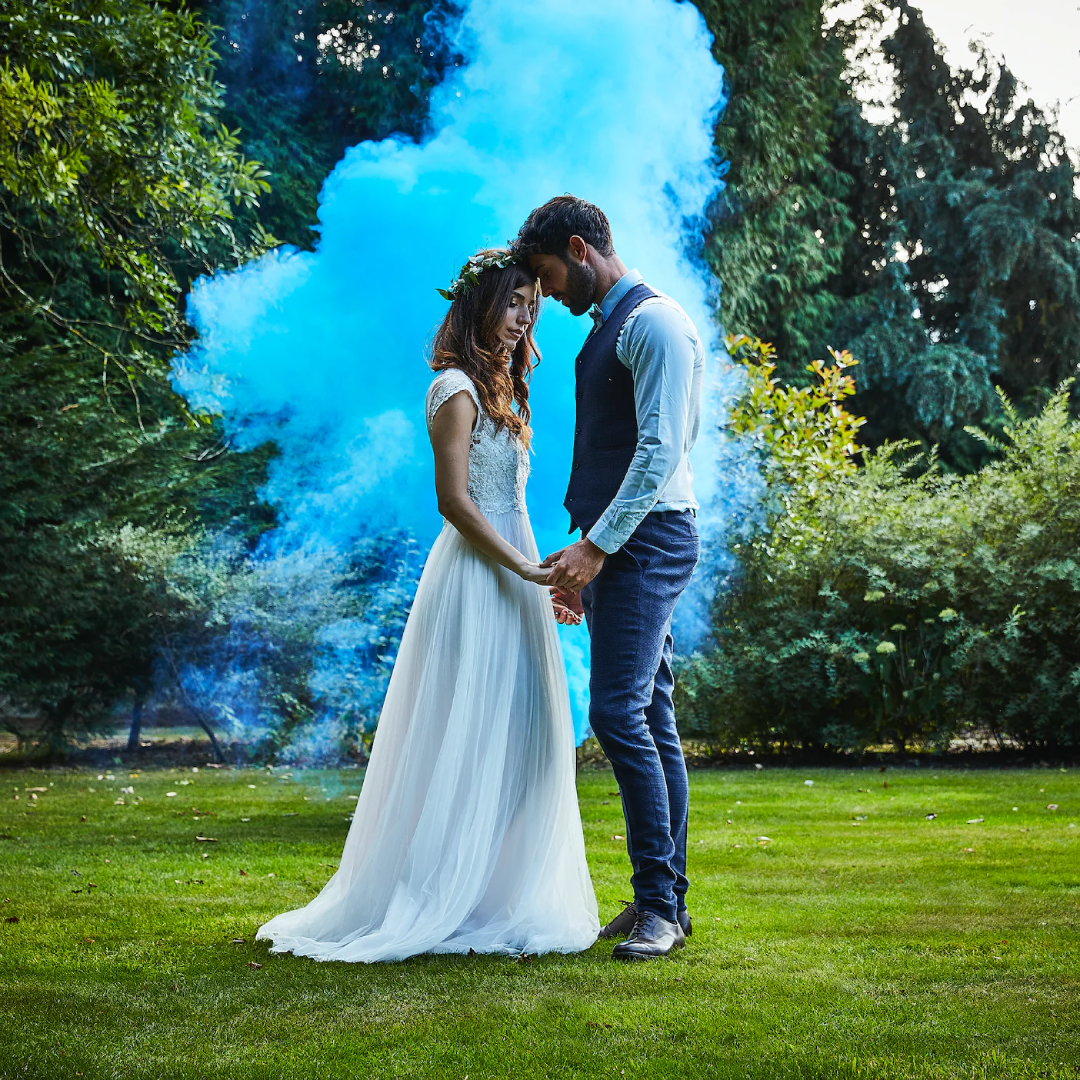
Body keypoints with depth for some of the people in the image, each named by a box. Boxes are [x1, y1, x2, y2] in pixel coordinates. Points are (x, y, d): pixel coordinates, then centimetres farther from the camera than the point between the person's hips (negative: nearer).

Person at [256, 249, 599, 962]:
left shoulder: (498, 389, 20)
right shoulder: (456, 388, -10)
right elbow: (454, 500, -18)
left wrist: (541, 578, 17)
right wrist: (527, 568, -20)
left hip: (510, 578, 10)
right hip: (476, 578, -10)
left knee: (508, 741, 10)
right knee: (469, 740, -7)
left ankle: (496, 899, 17)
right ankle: (440, 903, 1)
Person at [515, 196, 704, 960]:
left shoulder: (655, 323, -10)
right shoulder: (606, 328, 20)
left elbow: (661, 449, -19)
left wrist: (595, 546, -21)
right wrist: (585, 554, 21)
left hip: (648, 539, -10)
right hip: (610, 545, 10)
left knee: (620, 710, -15)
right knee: (648, 716, 9)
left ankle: (662, 904, -9)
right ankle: (663, 898, 14)